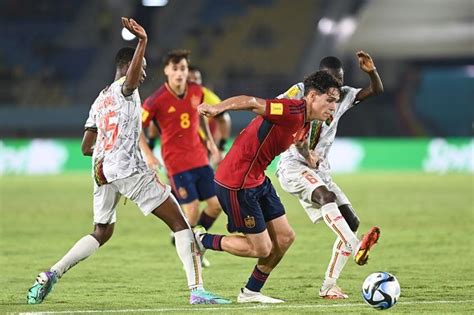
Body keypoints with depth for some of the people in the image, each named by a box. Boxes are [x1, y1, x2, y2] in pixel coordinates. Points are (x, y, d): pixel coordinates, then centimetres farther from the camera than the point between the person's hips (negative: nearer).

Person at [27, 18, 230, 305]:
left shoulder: (99, 101, 22)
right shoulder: (125, 88, -1)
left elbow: (87, 147, 23)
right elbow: (132, 76, -29)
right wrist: (143, 41, -42)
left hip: (104, 171, 8)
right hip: (130, 168, -8)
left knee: (101, 233, 22)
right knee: (180, 224, -3)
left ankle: (51, 274, 8)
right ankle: (197, 290, -13)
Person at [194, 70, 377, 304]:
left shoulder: (306, 123, 8)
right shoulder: (292, 112, -22)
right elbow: (251, 102, -29)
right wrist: (216, 109, -39)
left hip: (258, 180, 10)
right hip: (236, 185, -10)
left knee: (284, 238, 11)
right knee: (262, 248, -2)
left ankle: (251, 293, 25)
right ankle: (203, 240, 15)